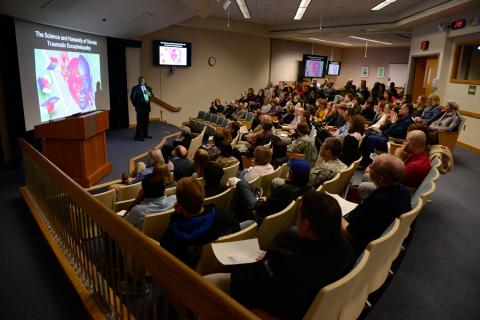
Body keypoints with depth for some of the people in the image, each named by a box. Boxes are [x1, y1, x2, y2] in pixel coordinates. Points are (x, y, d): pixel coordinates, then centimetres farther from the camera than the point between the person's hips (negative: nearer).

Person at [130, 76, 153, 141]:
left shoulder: (147, 87, 13)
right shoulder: (136, 88, -6)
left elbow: (151, 95, 12)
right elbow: (132, 97, -8)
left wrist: (149, 93, -9)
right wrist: (136, 105, -5)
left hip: (146, 107, 6)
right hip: (140, 107, -6)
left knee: (146, 121, 12)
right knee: (140, 122, -8)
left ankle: (145, 134, 23)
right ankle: (138, 136, -5)